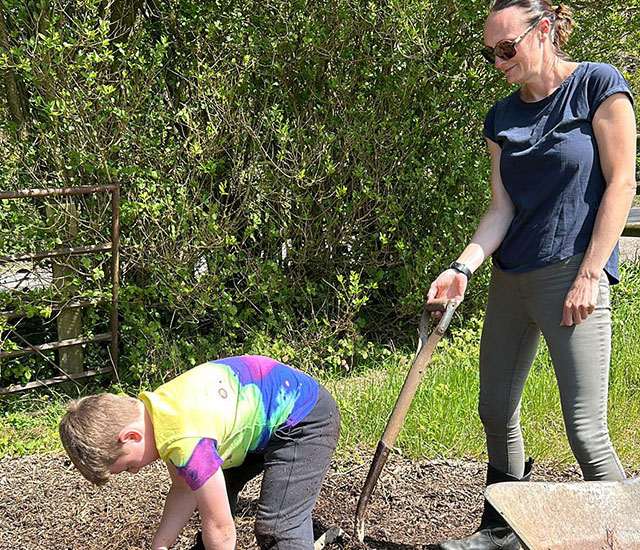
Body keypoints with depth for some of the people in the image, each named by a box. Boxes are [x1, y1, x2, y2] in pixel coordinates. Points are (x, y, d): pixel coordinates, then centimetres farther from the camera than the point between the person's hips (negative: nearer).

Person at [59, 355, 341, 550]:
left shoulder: (187, 443, -35)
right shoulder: (149, 409, -5)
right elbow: (184, 490, 4)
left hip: (306, 421, -10)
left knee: (278, 527, -17)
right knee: (213, 493, 19)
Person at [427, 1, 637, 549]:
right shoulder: (503, 116, 12)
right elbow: (502, 208, 8)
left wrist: (589, 276, -15)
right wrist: (463, 267, -8)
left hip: (572, 277, -7)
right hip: (511, 278, 7)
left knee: (586, 431, -11)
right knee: (497, 413, 14)